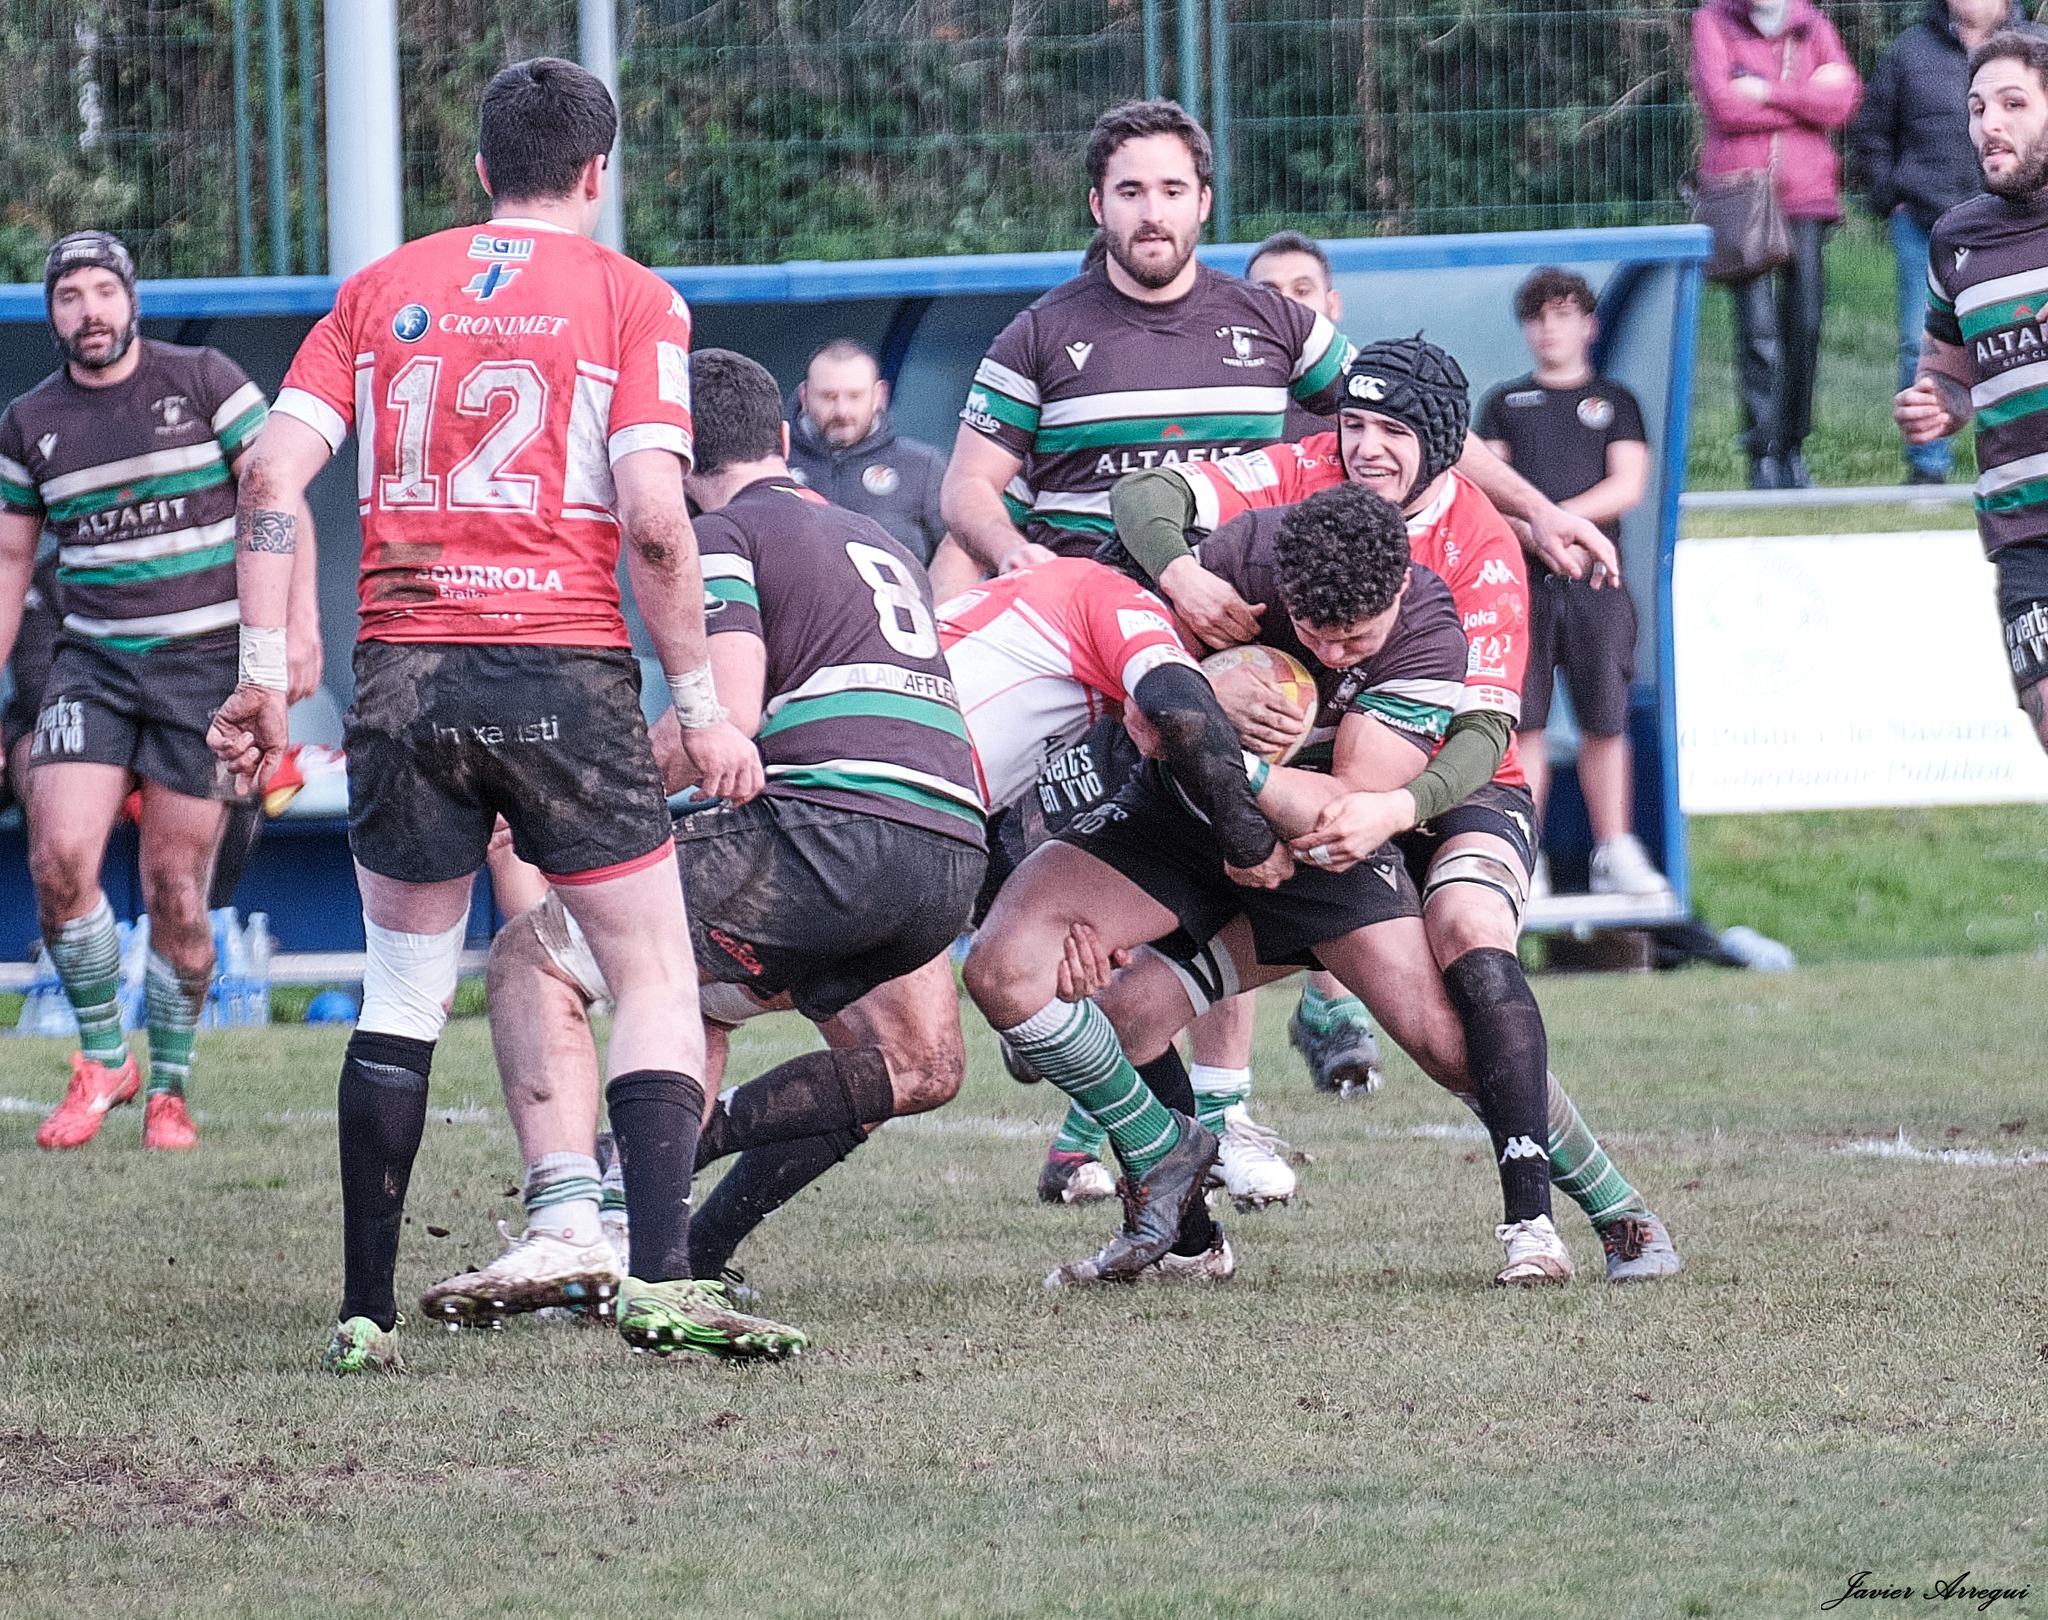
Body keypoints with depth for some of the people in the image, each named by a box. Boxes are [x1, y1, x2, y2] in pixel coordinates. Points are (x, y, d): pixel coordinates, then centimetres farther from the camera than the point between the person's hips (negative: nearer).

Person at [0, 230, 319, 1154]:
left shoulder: (204, 382, -1)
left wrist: (299, 622, -12)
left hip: (205, 660, -2)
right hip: (91, 663, 2)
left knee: (176, 894, -3)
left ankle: (169, 1090, 14)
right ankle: (103, 1059, 3)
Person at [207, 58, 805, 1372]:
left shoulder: (381, 290, 12)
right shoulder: (631, 298, 2)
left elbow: (272, 475, 2)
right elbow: (653, 519, -9)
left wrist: (264, 671, 4)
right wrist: (703, 708, -3)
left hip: (405, 673, 3)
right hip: (564, 672, -3)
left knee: (403, 996, 14)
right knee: (656, 977, 6)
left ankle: (365, 1313, 10)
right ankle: (661, 1278, -11)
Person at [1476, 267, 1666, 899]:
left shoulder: (1614, 402, 15)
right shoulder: (1504, 402, 18)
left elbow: (1627, 486, 3)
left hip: (1594, 576, 0)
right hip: (1521, 579, 0)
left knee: (1604, 720, -2)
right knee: (1522, 721, -5)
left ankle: (1614, 854, 3)